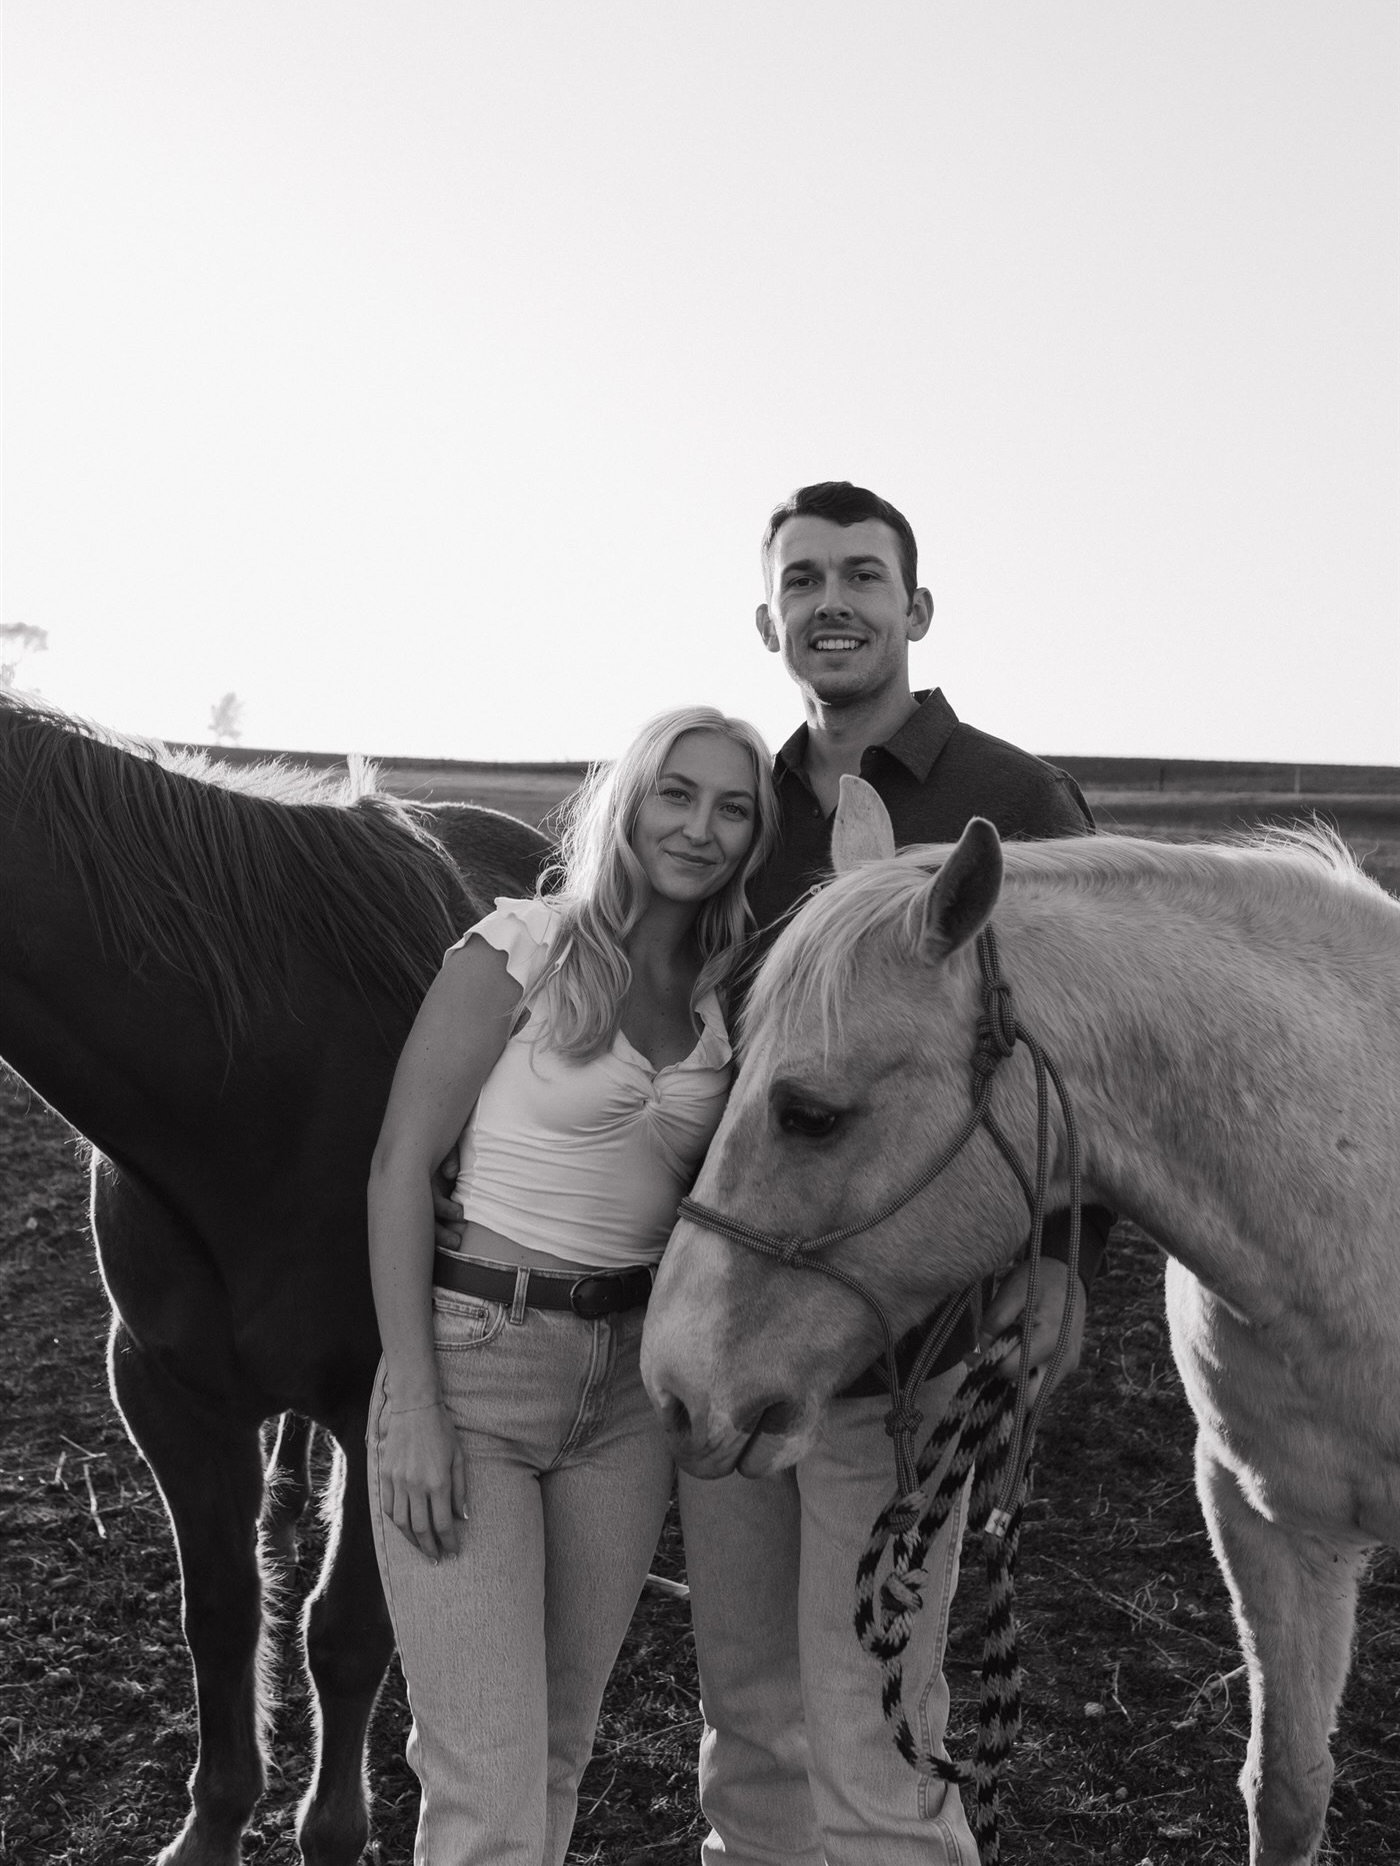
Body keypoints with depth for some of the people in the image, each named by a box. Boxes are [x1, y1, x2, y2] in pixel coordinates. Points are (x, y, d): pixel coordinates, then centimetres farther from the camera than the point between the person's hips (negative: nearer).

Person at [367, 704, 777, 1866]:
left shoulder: (724, 1000, 8)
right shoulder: (522, 952, -8)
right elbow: (401, 1169, -9)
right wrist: (413, 1404, -14)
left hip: (632, 1382, 6)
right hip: (475, 1363, -5)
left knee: (563, 1749, 15)